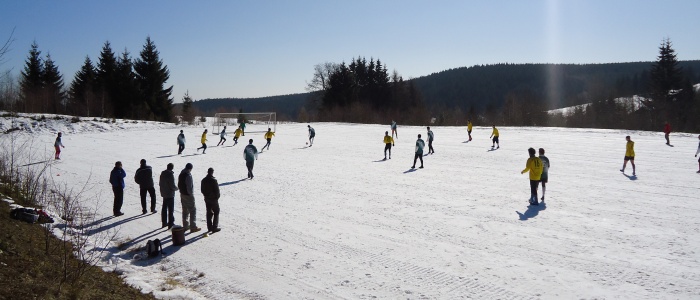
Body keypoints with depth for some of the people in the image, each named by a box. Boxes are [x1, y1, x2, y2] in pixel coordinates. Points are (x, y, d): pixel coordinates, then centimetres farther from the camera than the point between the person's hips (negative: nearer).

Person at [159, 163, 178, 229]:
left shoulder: (162, 173, 3)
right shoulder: (170, 174, -22)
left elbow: (160, 183, 12)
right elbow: (172, 186, -23)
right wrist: (176, 188, -3)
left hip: (164, 193, 8)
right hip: (170, 194, -8)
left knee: (164, 208, 17)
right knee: (171, 209, 0)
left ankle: (164, 222, 26)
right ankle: (171, 223, 4)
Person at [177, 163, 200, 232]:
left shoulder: (181, 174, 7)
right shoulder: (188, 175, -21)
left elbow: (179, 185, 14)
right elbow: (189, 187, -22)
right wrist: (191, 195, -13)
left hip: (182, 195, 9)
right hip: (188, 195, -9)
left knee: (185, 210, 17)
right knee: (193, 210, -2)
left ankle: (185, 225, 24)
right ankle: (193, 227, -2)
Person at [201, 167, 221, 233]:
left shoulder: (203, 180, 1)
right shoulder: (214, 180, -19)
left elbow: (202, 190, 8)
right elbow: (217, 190, -17)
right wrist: (218, 196, 0)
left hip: (207, 199, 6)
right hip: (214, 199, -6)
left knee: (209, 213, 14)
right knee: (216, 212, 5)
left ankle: (209, 227, 18)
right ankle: (214, 227, 2)